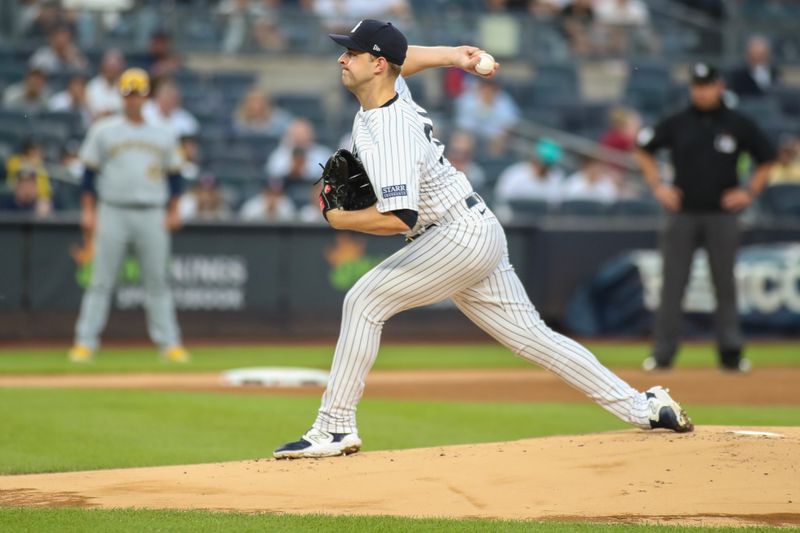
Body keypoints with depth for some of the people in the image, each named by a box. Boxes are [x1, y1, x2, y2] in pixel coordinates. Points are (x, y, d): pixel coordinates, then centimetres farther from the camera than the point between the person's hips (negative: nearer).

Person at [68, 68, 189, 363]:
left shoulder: (163, 134, 11)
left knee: (158, 281, 1)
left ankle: (169, 342, 4)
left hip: (152, 215, 2)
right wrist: (88, 211, -3)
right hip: (112, 213, -2)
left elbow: (174, 175, 15)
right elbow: (90, 173, 4)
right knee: (101, 281, -4)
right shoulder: (103, 131, 5)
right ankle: (85, 342, -2)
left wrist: (173, 211, 6)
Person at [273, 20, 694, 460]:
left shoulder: (391, 134, -24)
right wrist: (452, 56, 16)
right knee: (532, 336, 11)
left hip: (460, 237, -10)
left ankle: (335, 428, -14)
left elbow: (398, 219, -33)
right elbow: (399, 61, 29)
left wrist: (340, 219, -18)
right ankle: (644, 407, 12)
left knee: (364, 302, -14)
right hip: (478, 236, 10)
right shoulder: (388, 84, 3)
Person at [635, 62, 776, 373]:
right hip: (682, 215, 0)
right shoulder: (676, 124, 3)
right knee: (672, 285, -1)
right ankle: (663, 353, 2)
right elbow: (644, 150, 15)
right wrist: (657, 186, 5)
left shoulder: (739, 125, 3)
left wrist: (749, 191, 1)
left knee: (725, 284, 2)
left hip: (722, 216, 0)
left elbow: (767, 159, 13)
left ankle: (730, 352, 7)